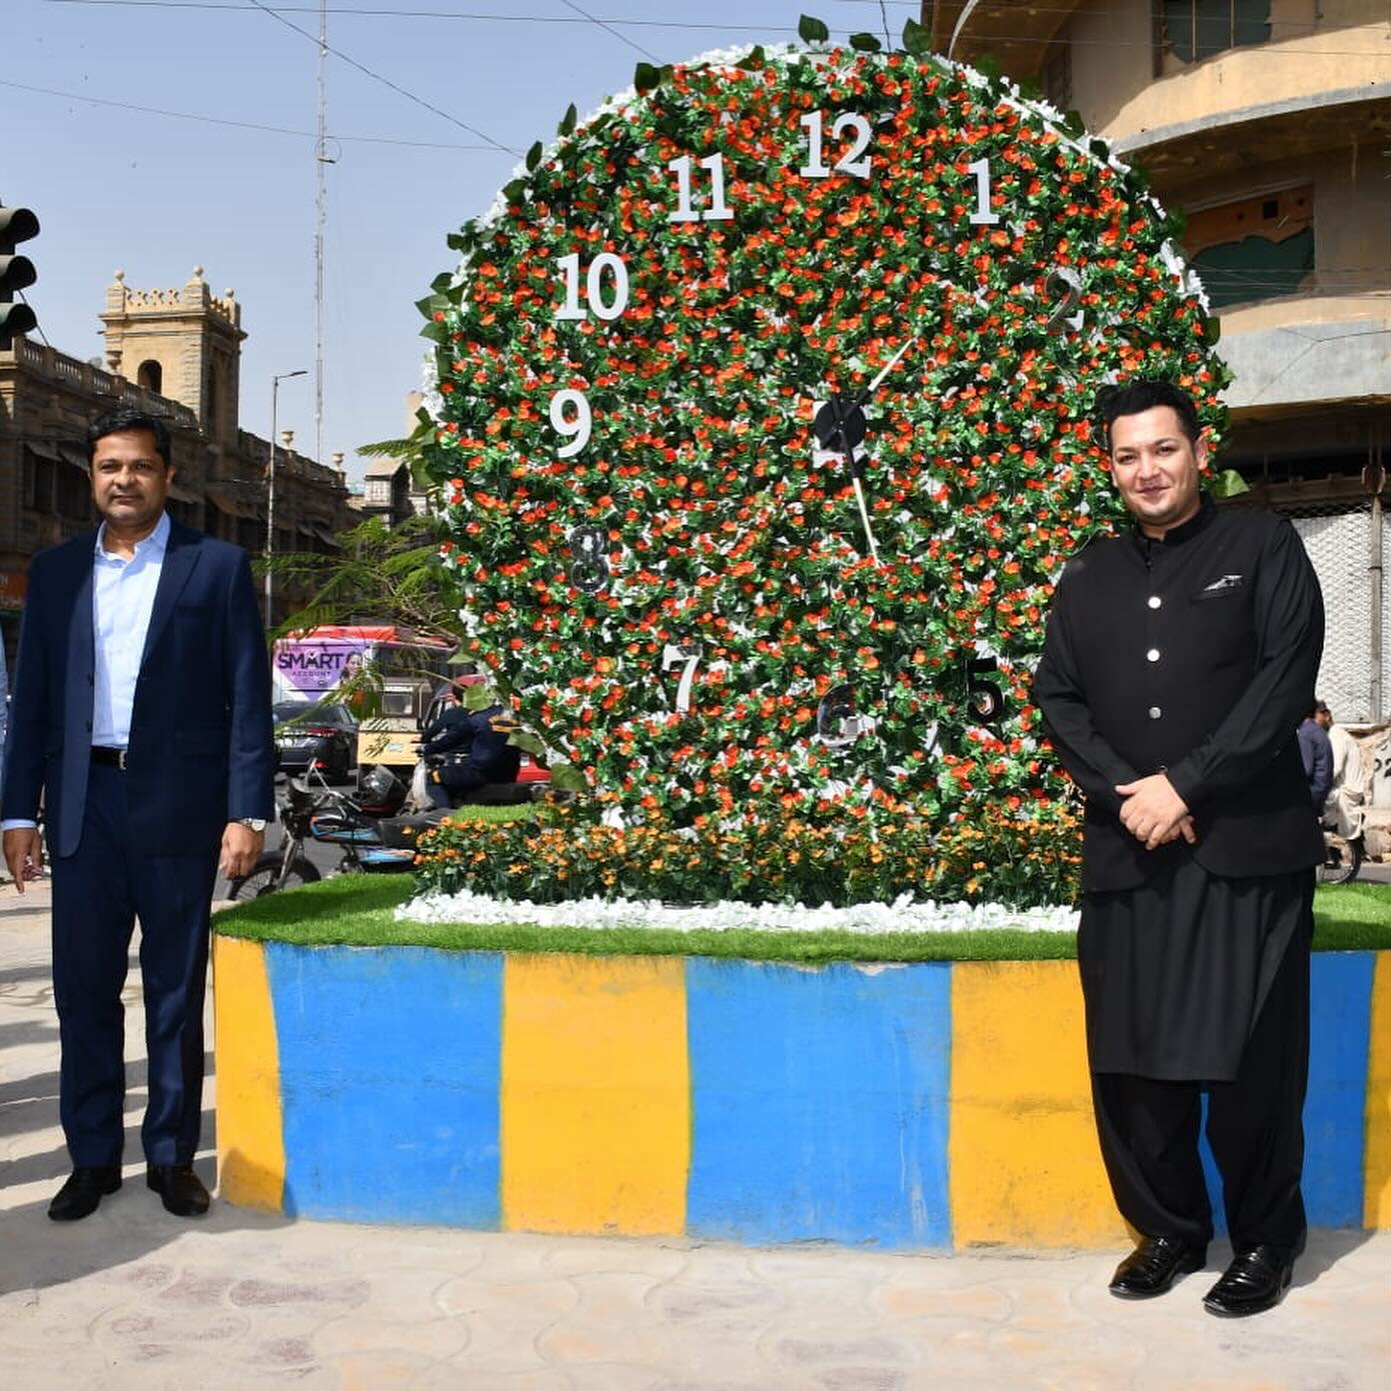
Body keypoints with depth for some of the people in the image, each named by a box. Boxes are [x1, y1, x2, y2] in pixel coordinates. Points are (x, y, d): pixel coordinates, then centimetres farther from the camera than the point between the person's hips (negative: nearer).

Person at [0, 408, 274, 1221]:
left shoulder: (217, 568, 2)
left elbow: (249, 697, -2)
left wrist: (248, 812, -9)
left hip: (178, 803, -3)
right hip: (83, 804, 3)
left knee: (176, 988, 6)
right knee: (83, 986, 6)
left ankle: (173, 1156, 17)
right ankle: (94, 1157, 18)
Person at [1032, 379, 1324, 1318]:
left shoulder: (1263, 547, 3)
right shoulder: (1088, 579, 14)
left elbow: (1288, 676, -7)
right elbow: (1058, 699, 8)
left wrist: (1186, 785, -14)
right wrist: (1128, 793, -9)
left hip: (1247, 846, -3)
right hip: (1127, 851, 4)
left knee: (1250, 1061, 1)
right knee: (1131, 1059, 5)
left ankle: (1267, 1240, 18)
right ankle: (1169, 1229, 22)